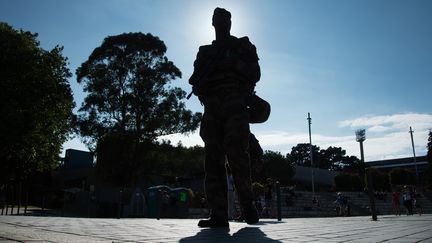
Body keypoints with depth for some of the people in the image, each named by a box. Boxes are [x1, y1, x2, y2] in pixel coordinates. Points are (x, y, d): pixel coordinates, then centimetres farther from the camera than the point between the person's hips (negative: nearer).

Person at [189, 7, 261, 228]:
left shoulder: (242, 46, 21)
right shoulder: (205, 52, 29)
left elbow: (254, 73, 7)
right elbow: (195, 81, 20)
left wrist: (233, 63, -8)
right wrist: (199, 85, -4)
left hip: (234, 104, -3)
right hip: (211, 108, 3)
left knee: (236, 151, -19)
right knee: (213, 158, -7)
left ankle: (247, 204, -3)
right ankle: (218, 214, -9)